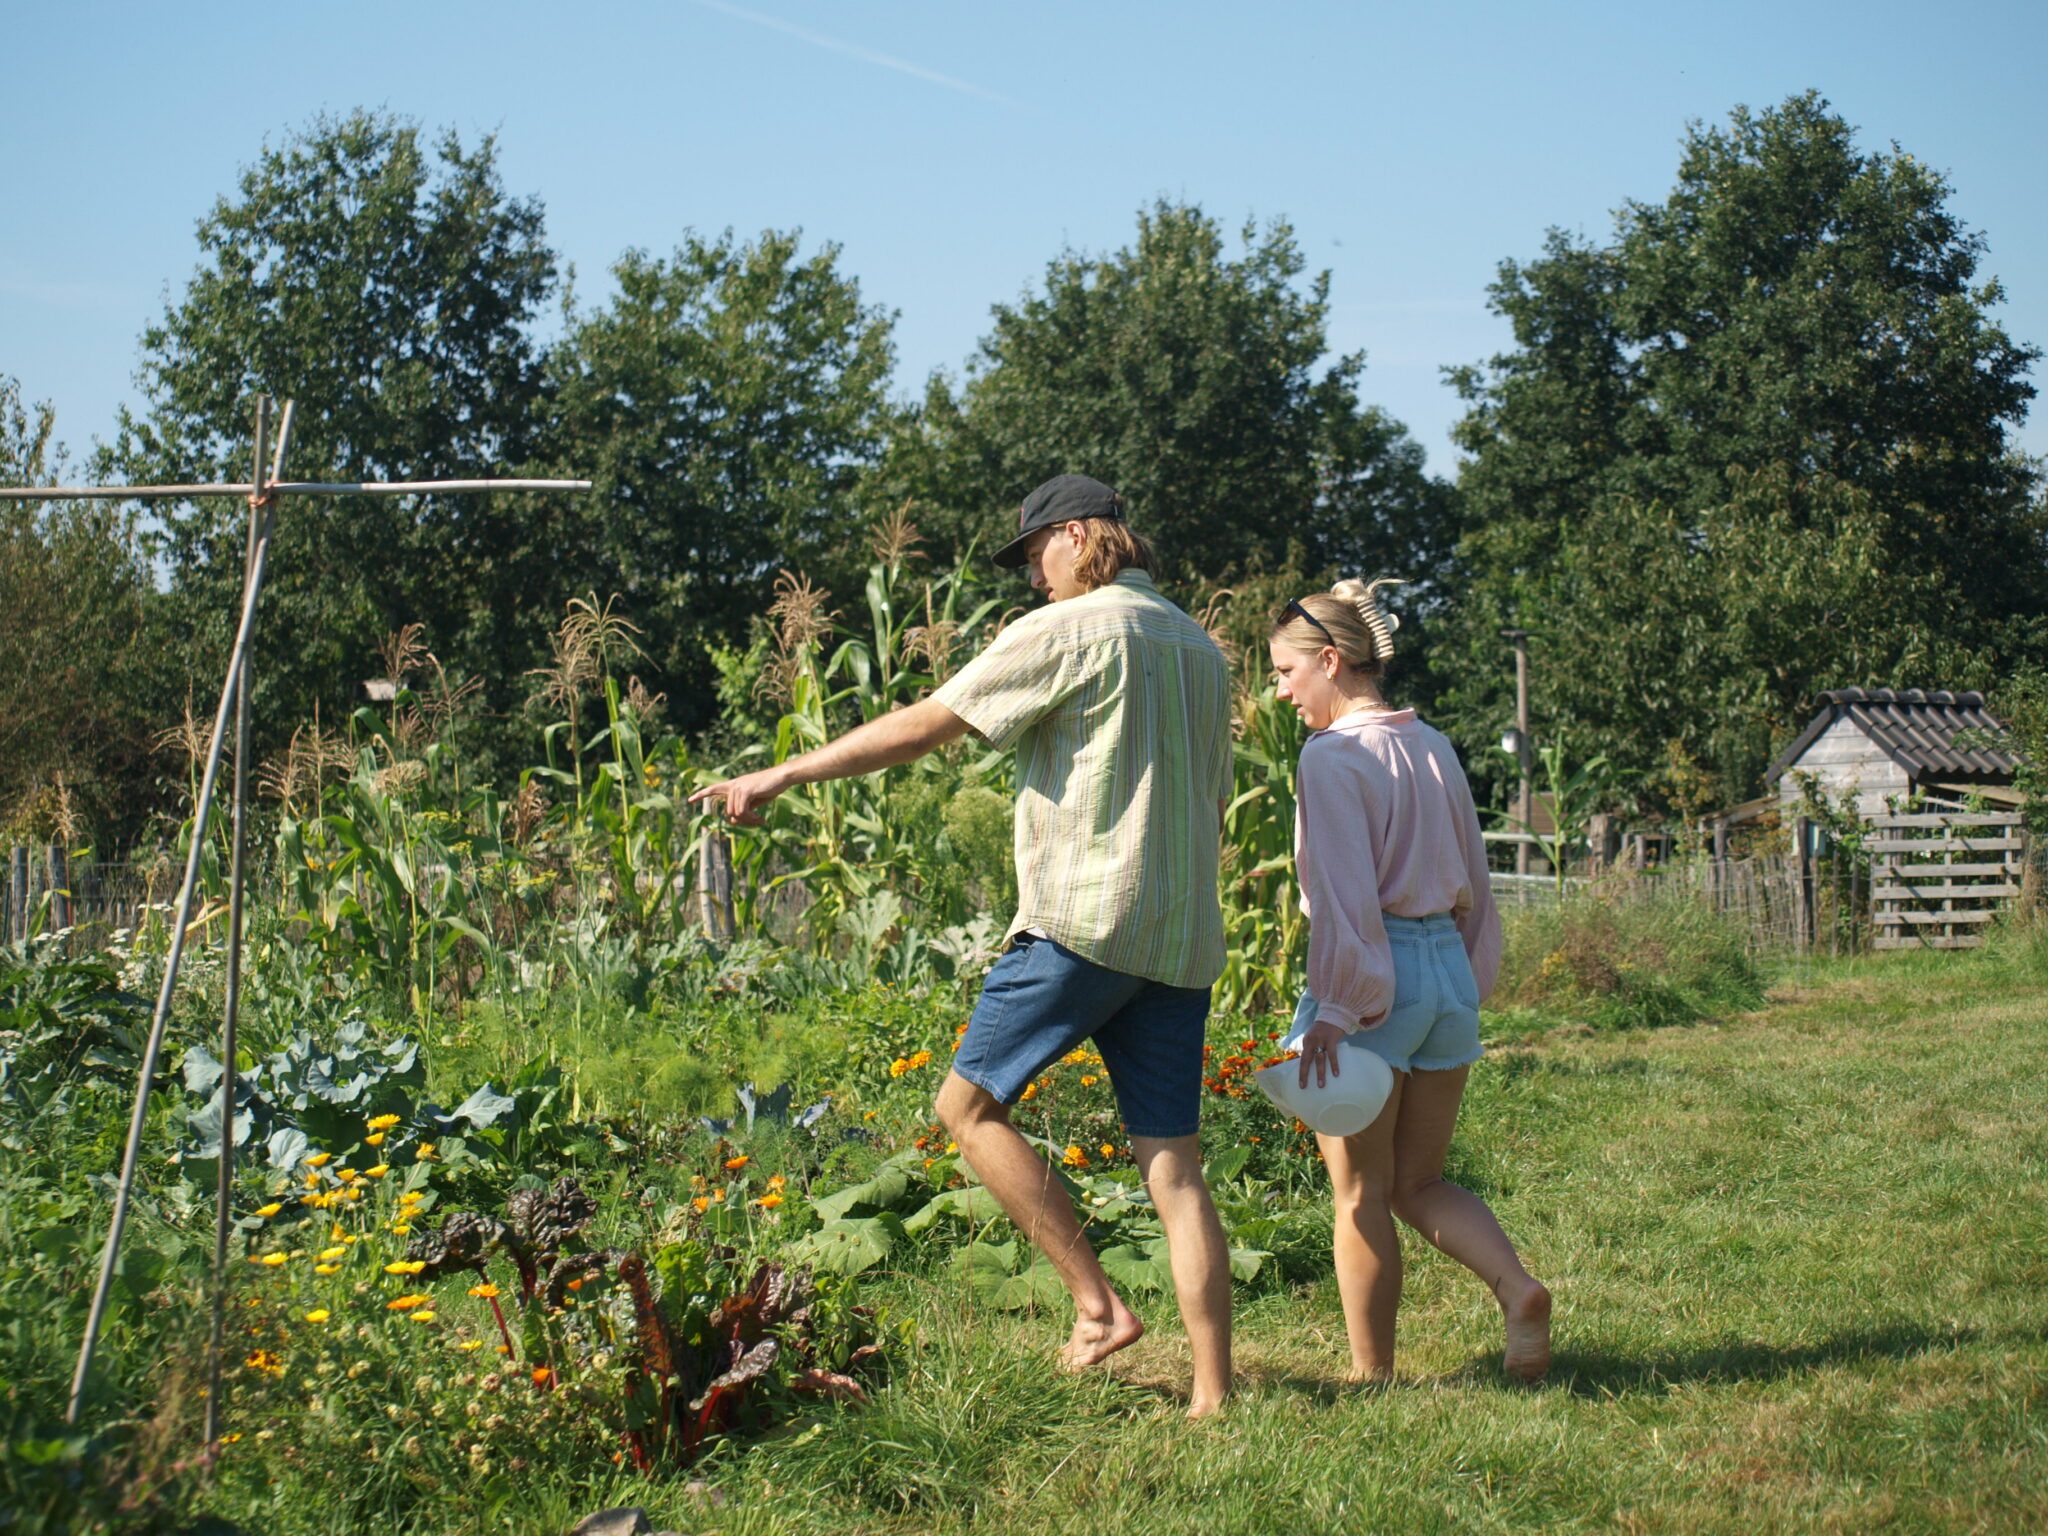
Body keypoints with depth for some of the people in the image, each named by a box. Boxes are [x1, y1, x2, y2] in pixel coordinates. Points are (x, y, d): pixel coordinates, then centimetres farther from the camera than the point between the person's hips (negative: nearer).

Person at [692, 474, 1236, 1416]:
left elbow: (919, 728, -6)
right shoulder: (1199, 648, 19)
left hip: (1085, 917, -7)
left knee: (969, 1104, 4)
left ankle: (1097, 1302, -1)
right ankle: (1214, 1393, 0)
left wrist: (781, 776, 0)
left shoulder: (1065, 632, -5)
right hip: (1181, 943, 8)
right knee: (1174, 1169, 4)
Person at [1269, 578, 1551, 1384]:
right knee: (1418, 1182, 16)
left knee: (1361, 1195, 6)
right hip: (1449, 968, 7)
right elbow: (1473, 881, 17)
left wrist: (1337, 1007, -17)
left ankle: (1372, 1375, 13)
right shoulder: (1434, 749, 12)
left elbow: (1344, 895, -18)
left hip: (1374, 979, -7)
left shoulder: (1334, 755, -12)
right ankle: (1517, 1287, -7)